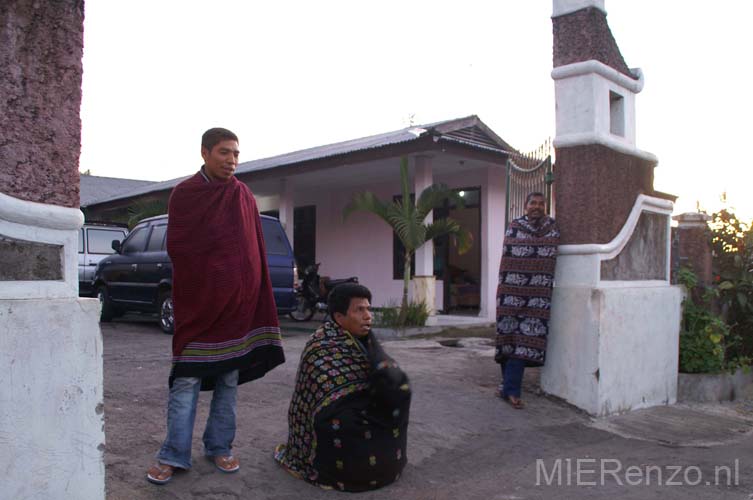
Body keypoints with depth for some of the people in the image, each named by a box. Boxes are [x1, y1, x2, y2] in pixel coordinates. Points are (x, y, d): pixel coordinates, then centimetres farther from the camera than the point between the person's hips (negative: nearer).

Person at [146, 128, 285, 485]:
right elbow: (175, 247, -3)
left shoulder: (244, 196, 10)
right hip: (197, 301, -3)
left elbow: (255, 250, 11)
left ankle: (220, 447, 19)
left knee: (229, 379, 8)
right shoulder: (184, 194, 0)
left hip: (238, 300, 3)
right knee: (186, 379, -3)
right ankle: (174, 455, 6)